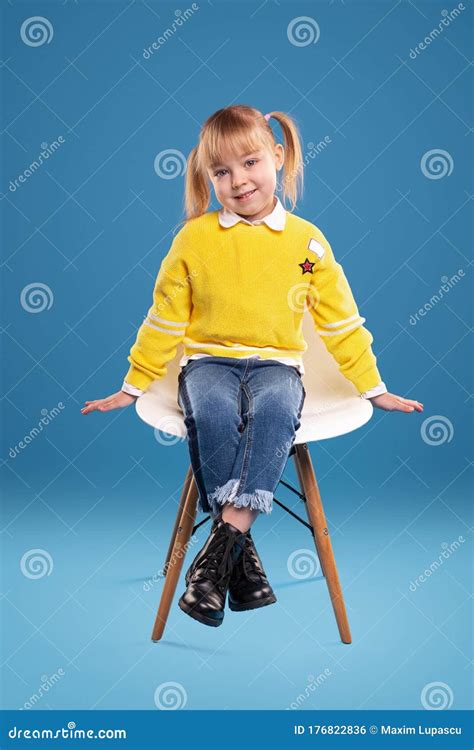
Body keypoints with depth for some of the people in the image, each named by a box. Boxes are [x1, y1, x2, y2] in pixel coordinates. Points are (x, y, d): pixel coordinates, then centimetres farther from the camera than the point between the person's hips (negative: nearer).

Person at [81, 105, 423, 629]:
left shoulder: (307, 241, 5)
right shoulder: (193, 237, 3)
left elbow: (341, 321, 12)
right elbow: (165, 321, 11)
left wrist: (374, 388, 12)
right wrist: (131, 386, 12)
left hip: (276, 364, 0)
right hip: (209, 360, 0)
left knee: (275, 410, -35)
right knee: (212, 414, -34)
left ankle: (220, 545, -35)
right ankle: (242, 552, -26)